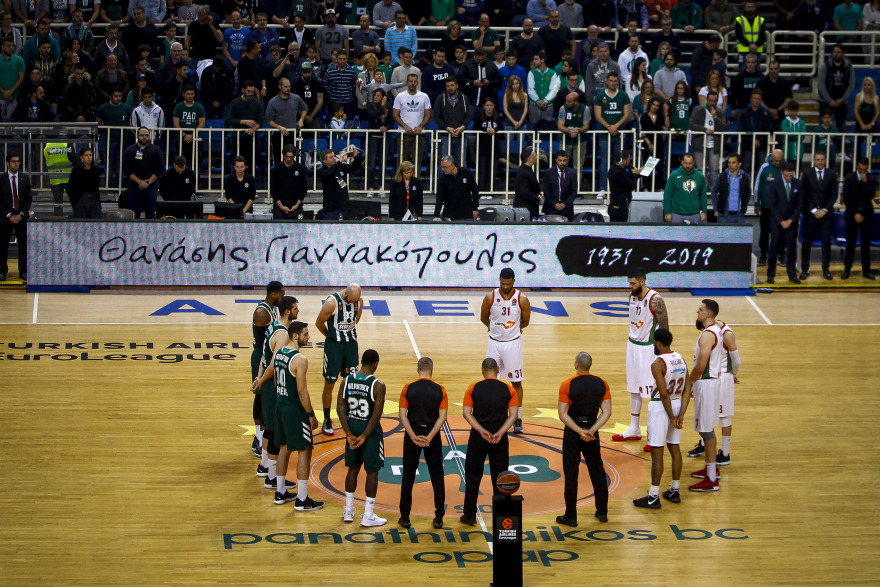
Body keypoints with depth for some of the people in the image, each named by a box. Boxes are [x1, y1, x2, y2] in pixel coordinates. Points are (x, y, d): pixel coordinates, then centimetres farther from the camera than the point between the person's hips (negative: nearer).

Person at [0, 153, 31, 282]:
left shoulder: (25, 178, 6)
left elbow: (29, 198, 5)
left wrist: (21, 214, -7)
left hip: (22, 217, 2)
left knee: (23, 245, 3)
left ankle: (23, 271, 12)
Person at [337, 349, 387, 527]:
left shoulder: (346, 381, -3)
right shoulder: (378, 385, -16)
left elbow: (340, 409, -5)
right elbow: (377, 415, -19)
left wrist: (349, 434, -6)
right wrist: (364, 437, -14)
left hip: (352, 427, 5)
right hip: (370, 430, -5)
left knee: (353, 468, 18)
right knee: (372, 471, 5)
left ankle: (348, 511, 25)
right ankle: (368, 516, 7)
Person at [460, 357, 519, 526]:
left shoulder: (473, 388, -4)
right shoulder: (508, 389, -1)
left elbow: (467, 413, -9)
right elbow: (513, 415, -6)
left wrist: (481, 430, -13)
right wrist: (500, 432, -12)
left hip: (478, 436, -1)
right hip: (500, 438, 1)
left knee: (473, 476, 10)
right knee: (499, 477, 8)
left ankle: (469, 515, 13)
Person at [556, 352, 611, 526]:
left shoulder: (567, 385, -14)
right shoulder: (601, 384, -3)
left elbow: (563, 414, -16)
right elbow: (607, 411, -6)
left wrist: (580, 431, -16)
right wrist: (591, 430, -12)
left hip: (572, 433, -3)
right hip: (592, 433, 3)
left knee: (571, 473, 4)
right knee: (597, 470, 16)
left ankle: (571, 516, 6)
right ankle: (602, 512, 23)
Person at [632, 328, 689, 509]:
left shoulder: (658, 364, -19)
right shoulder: (681, 359, 5)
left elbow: (664, 394, -21)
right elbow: (687, 389, 2)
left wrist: (671, 417, -12)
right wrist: (681, 414, -3)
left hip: (660, 407, -8)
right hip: (677, 405, 8)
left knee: (657, 452, -4)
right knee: (675, 448, 17)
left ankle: (653, 497, -1)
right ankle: (674, 491, 25)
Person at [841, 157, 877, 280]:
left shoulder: (872, 178, 2)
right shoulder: (849, 178, 0)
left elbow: (872, 195, -10)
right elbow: (846, 198, -3)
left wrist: (865, 182, -18)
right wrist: (854, 214, -9)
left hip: (867, 215, 1)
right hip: (852, 215, -1)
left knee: (866, 243, 4)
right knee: (850, 243, 2)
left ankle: (866, 270, 9)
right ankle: (847, 269, 9)